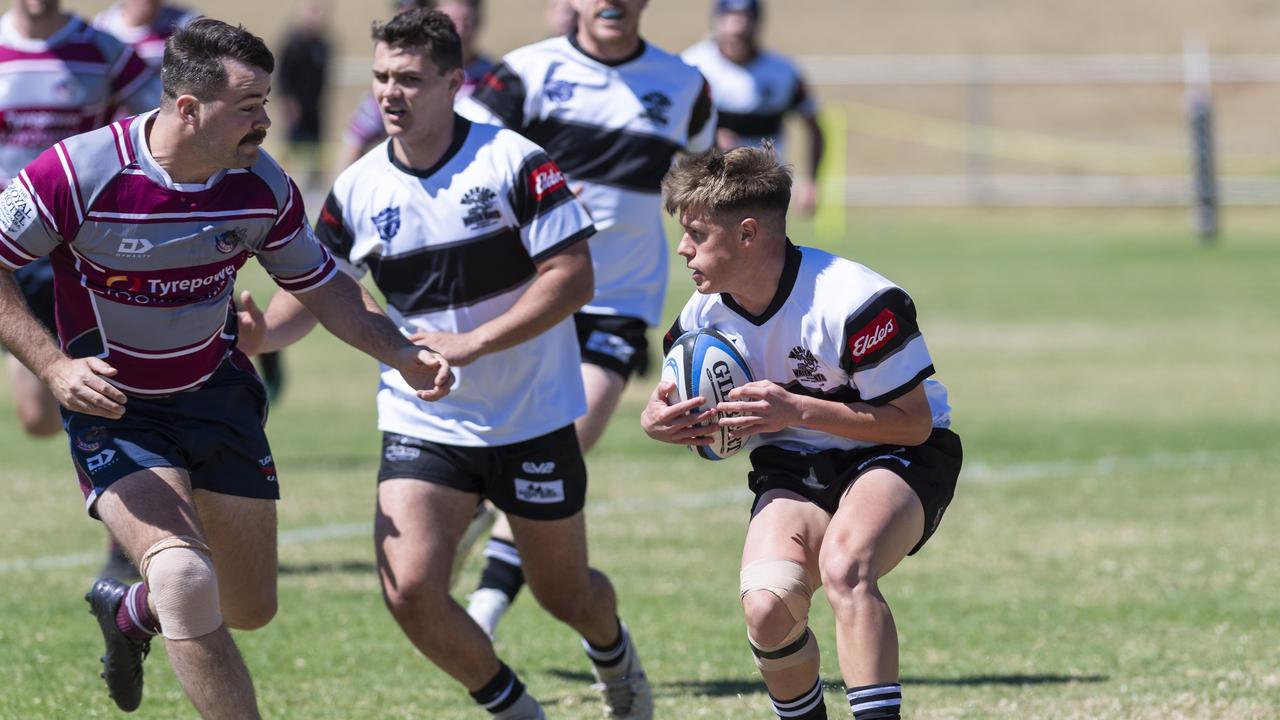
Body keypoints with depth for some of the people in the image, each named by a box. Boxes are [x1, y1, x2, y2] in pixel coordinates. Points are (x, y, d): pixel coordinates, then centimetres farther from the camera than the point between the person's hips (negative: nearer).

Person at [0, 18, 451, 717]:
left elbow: (322, 286, 6)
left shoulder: (262, 186, -10)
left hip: (217, 393, 5)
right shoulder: (79, 172, -24)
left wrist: (404, 353, -9)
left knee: (249, 608, 12)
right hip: (113, 408, -5)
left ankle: (129, 610, 45)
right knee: (186, 578, -28)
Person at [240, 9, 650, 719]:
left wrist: (471, 344, -26)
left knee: (566, 596, 12)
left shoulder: (514, 162, -14)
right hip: (422, 424, 2)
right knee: (409, 591, -16)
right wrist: (256, 333, -17)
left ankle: (614, 654, 51)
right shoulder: (358, 189, -3)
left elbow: (572, 276, -17)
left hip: (533, 419, -2)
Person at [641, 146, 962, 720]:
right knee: (766, 607, -22)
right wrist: (656, 421, -13)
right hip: (792, 470, 5)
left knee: (843, 565, -37)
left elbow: (913, 423, -20)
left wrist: (798, 410, -28)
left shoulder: (853, 301, -24)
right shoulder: (704, 315, -4)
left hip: (896, 457, -5)